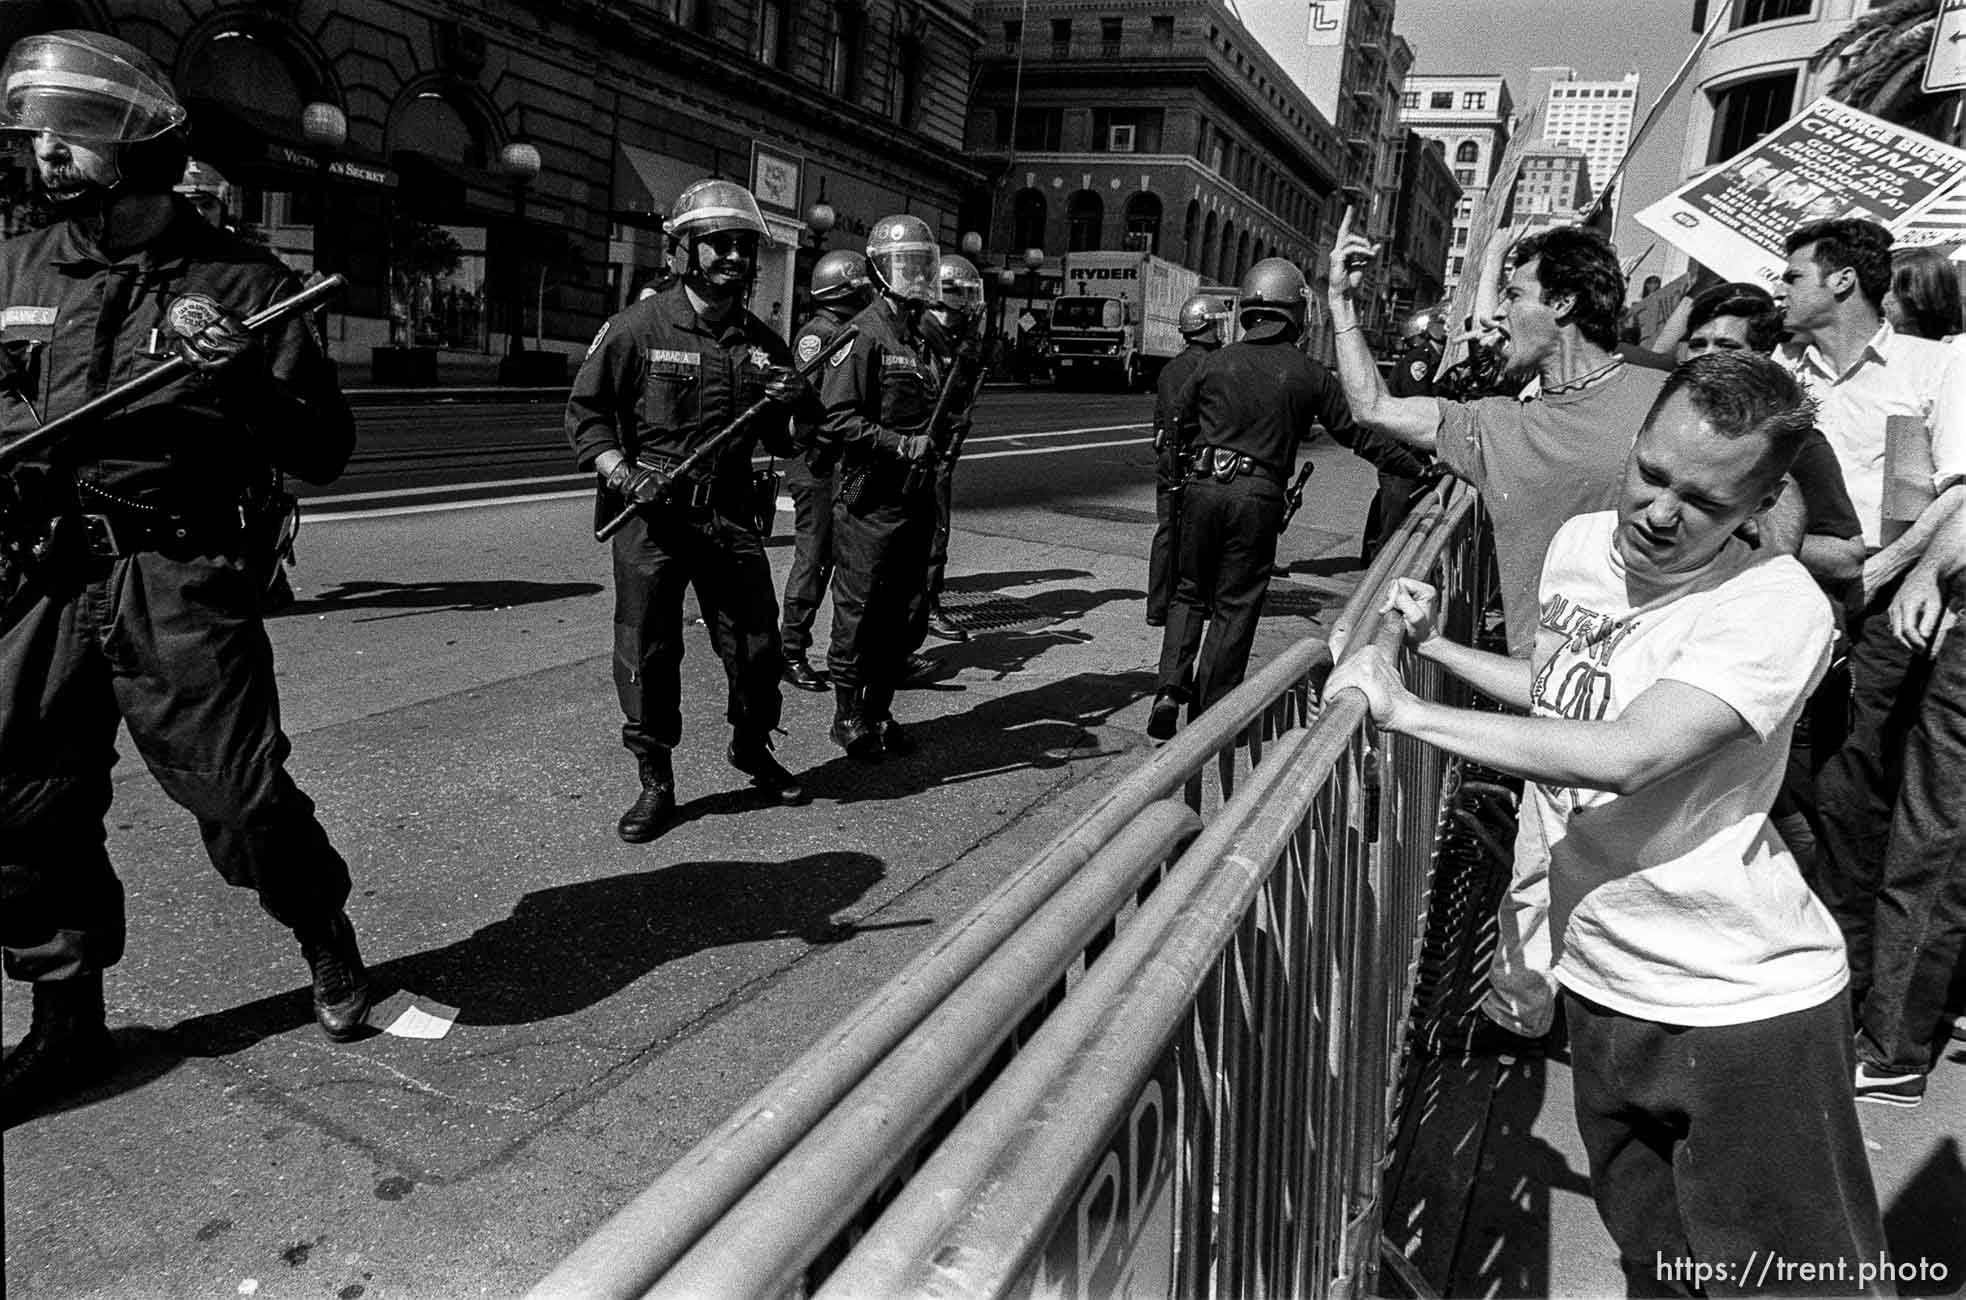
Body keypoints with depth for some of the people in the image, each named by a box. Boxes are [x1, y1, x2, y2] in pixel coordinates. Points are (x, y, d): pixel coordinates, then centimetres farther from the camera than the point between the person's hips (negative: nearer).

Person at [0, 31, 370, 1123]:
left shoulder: (244, 284, -1)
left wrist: (249, 381, -20)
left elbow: (326, 453, -3)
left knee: (241, 798, -6)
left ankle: (327, 936, 24)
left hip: (183, 588, -5)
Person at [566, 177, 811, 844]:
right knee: (647, 655, 3)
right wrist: (622, 474, -15)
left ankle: (752, 747, 35)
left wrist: (791, 406, -7)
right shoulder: (637, 327, -4)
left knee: (757, 645, 8)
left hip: (730, 514, 4)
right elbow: (586, 410, -1)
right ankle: (655, 784, 19)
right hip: (649, 516, -3)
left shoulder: (763, 343, 9)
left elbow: (780, 442, 15)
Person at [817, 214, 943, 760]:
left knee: (906, 614, 12)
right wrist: (901, 444, -22)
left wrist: (941, 438, 11)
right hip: (869, 502, -8)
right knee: (859, 614, 2)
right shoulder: (865, 334, -10)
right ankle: (848, 717, 15)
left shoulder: (927, 338, 16)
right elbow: (838, 420, -18)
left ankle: (878, 712, 25)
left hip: (915, 500, 8)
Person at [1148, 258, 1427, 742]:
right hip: (1259, 497, -1)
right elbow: (1358, 434, 6)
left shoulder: (1215, 363, 5)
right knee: (1235, 606, 7)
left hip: (1203, 485, 2)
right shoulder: (1309, 375, 1)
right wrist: (1418, 468, 15)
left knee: (1188, 593, 15)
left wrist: (1176, 482, 28)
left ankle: (1169, 689, 0)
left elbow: (1173, 424, 12)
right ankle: (1209, 714, 11)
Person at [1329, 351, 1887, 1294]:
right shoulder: (1578, 543, 1)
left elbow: (1622, 755, -34)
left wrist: (1405, 711, -28)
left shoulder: (1775, 607, -21)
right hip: (1603, 983, 6)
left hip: (1746, 1004, -6)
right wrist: (1434, 646, 9)